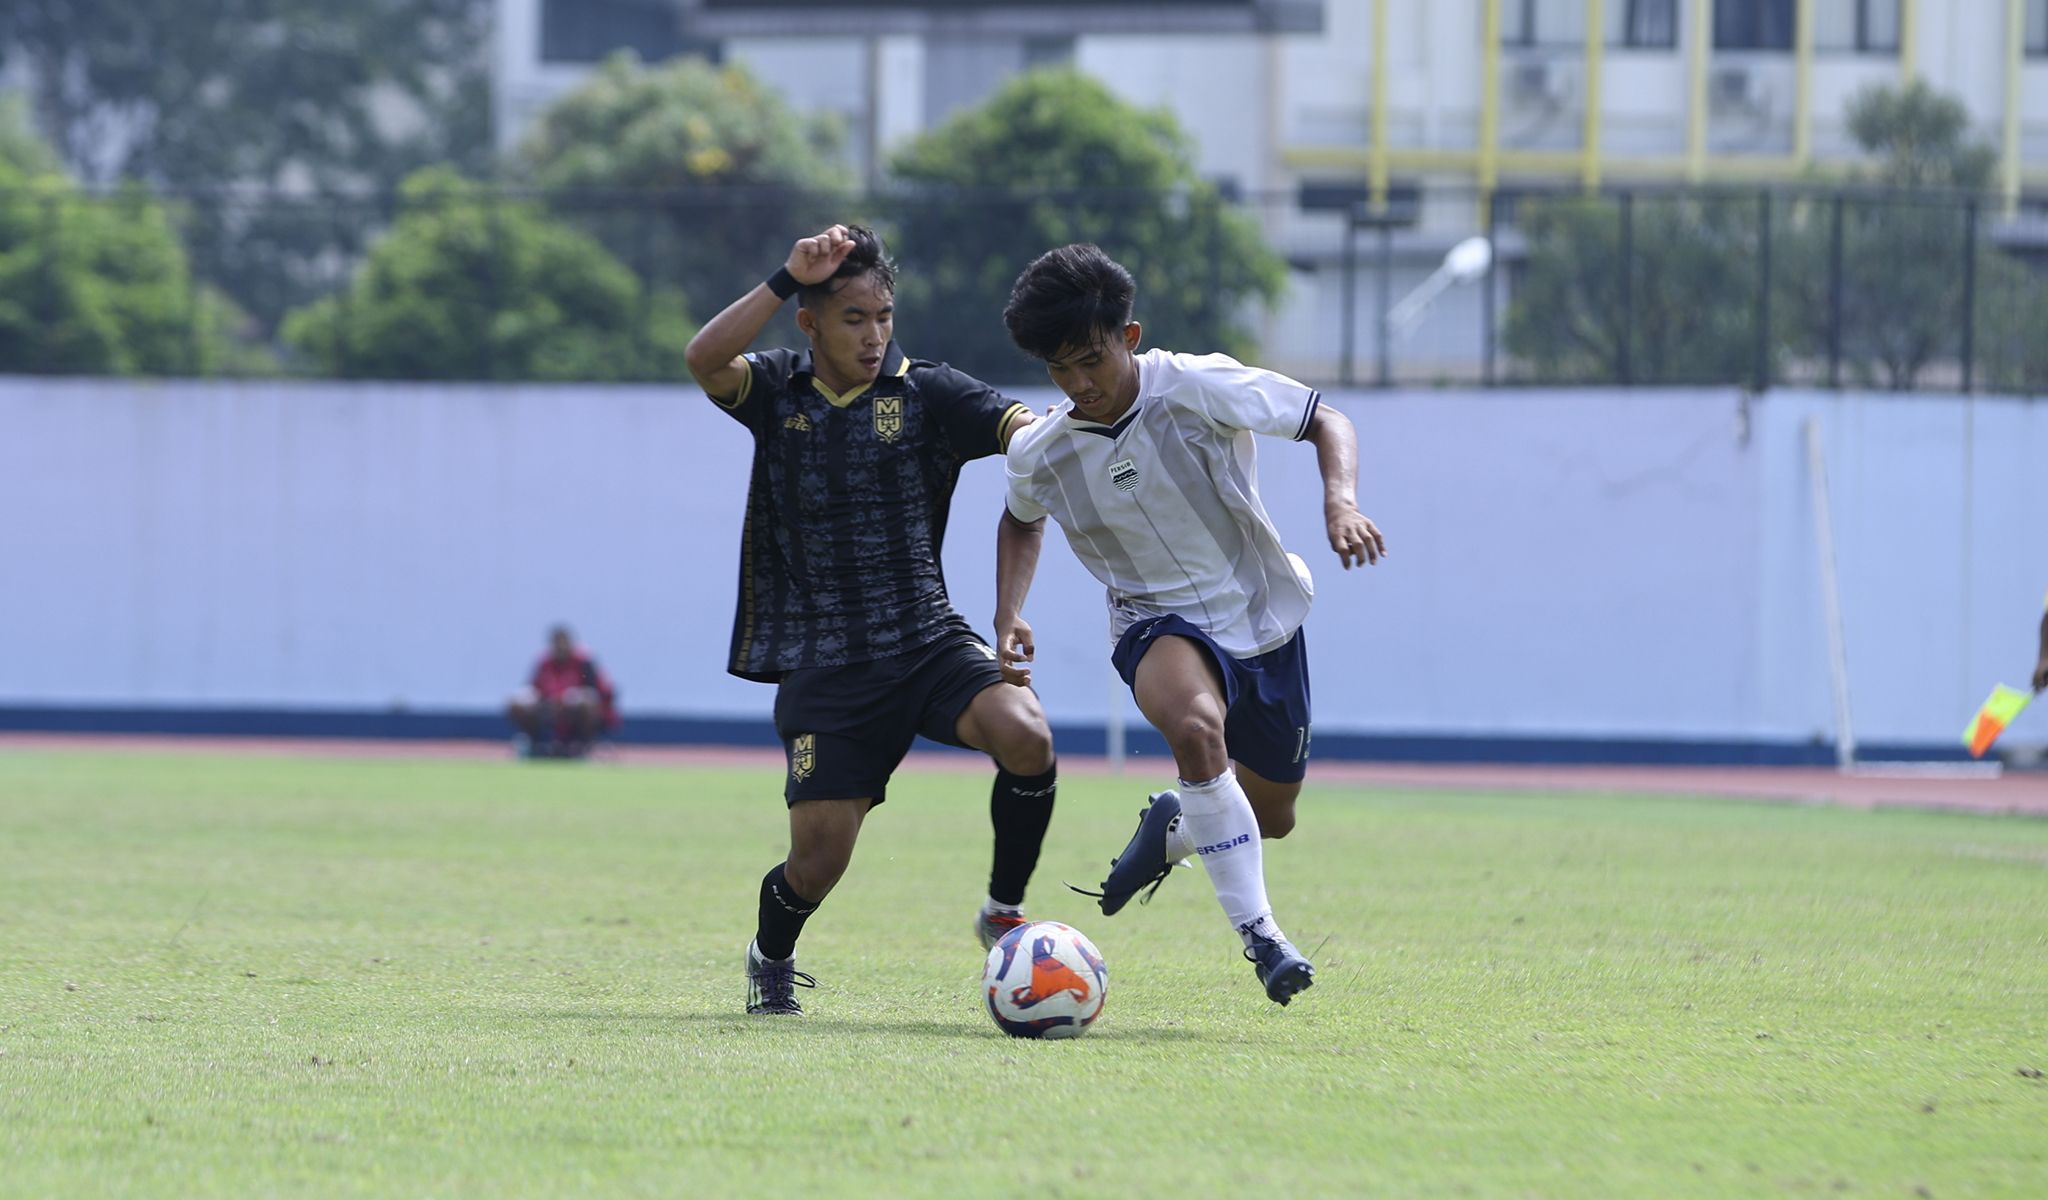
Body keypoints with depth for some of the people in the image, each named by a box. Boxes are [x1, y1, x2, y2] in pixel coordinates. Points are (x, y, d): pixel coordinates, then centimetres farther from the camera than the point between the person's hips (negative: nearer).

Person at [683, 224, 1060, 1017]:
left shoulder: (927, 394, 3)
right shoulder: (777, 391, 5)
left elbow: (1026, 431, -11)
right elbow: (705, 360, -15)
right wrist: (788, 278, -22)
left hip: (928, 643, 0)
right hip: (823, 667, 0)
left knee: (1025, 736, -28)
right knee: (819, 857, -5)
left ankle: (1003, 912, -4)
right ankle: (771, 958, 31)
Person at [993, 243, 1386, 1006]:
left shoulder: (1198, 389, -19)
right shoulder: (1040, 455, -10)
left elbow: (1325, 421, -10)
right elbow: (1022, 521, 15)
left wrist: (1340, 501, -29)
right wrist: (1008, 614, -1)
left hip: (1262, 616, 1)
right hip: (1161, 628, -1)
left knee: (1271, 818, 12)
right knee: (1196, 724, -37)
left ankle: (1172, 826, 48)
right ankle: (1258, 934, -32)